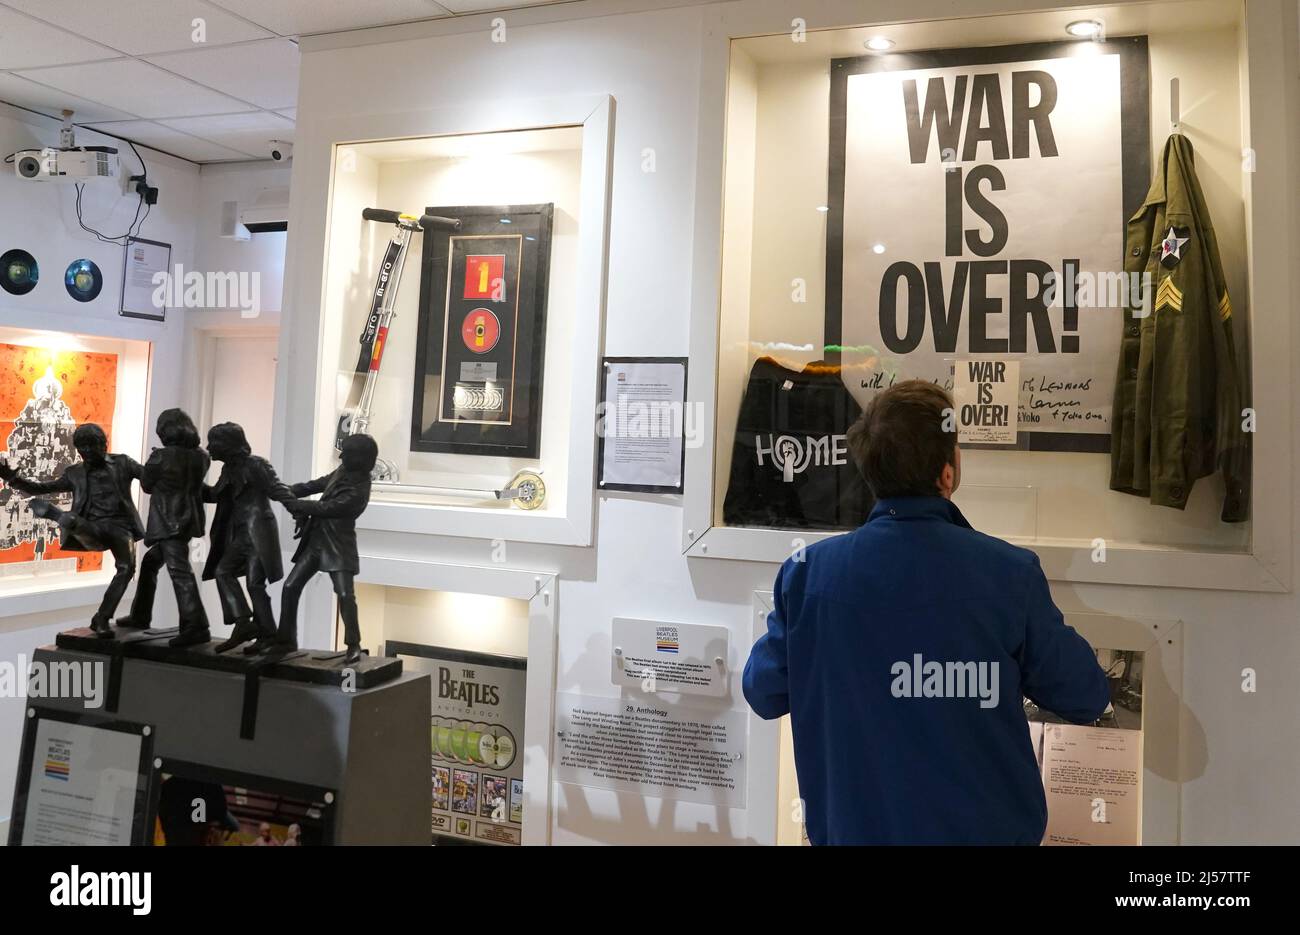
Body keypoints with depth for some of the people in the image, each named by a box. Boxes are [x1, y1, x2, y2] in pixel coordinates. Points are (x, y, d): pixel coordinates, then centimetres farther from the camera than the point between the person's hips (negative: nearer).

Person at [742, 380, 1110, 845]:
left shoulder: (807, 572, -16)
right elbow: (1085, 700, -6)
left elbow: (764, 694, -4)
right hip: (988, 826, 0)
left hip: (856, 825, 1)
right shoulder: (1010, 573, -18)